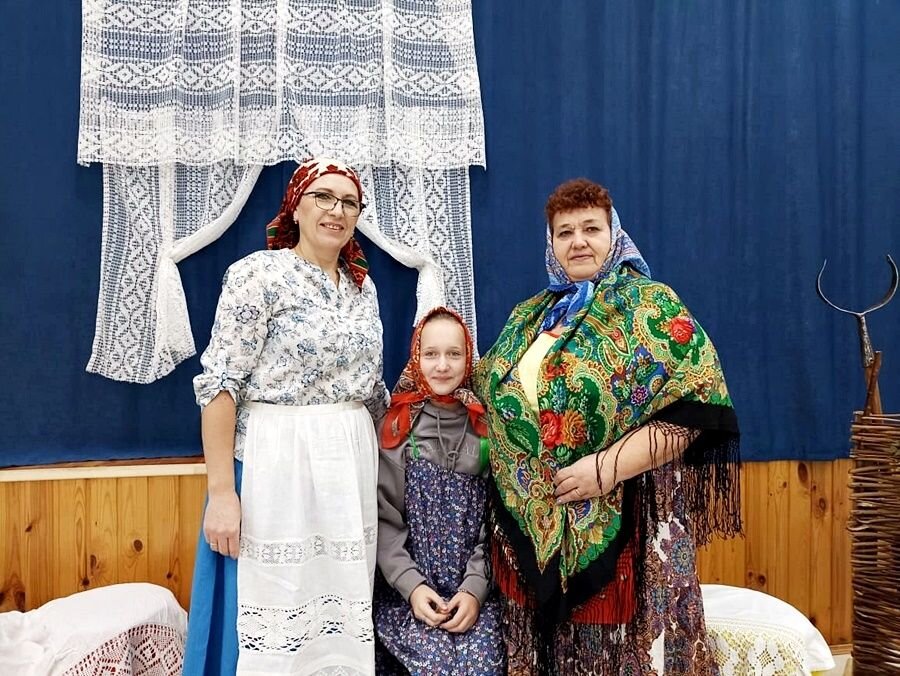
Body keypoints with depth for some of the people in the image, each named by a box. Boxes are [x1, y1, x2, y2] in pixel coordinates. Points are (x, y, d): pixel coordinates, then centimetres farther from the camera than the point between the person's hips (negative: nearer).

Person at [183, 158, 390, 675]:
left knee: (343, 610, 12)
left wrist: (383, 464, 16)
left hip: (352, 466, 6)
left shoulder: (364, 287, 11)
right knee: (272, 616, 1)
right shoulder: (258, 274, -8)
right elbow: (220, 385, -13)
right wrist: (221, 492, -18)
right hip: (276, 463, -6)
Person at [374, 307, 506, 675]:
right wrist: (412, 585, -13)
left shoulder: (485, 426, 5)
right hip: (406, 589, -1)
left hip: (475, 589, 1)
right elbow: (383, 517, -2)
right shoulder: (397, 425, 2)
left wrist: (475, 587, -11)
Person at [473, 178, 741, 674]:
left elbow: (692, 408, -13)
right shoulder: (527, 317, 14)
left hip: (621, 525, -5)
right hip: (530, 528, 5)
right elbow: (496, 397, 20)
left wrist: (609, 467, -21)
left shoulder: (651, 306, -4)